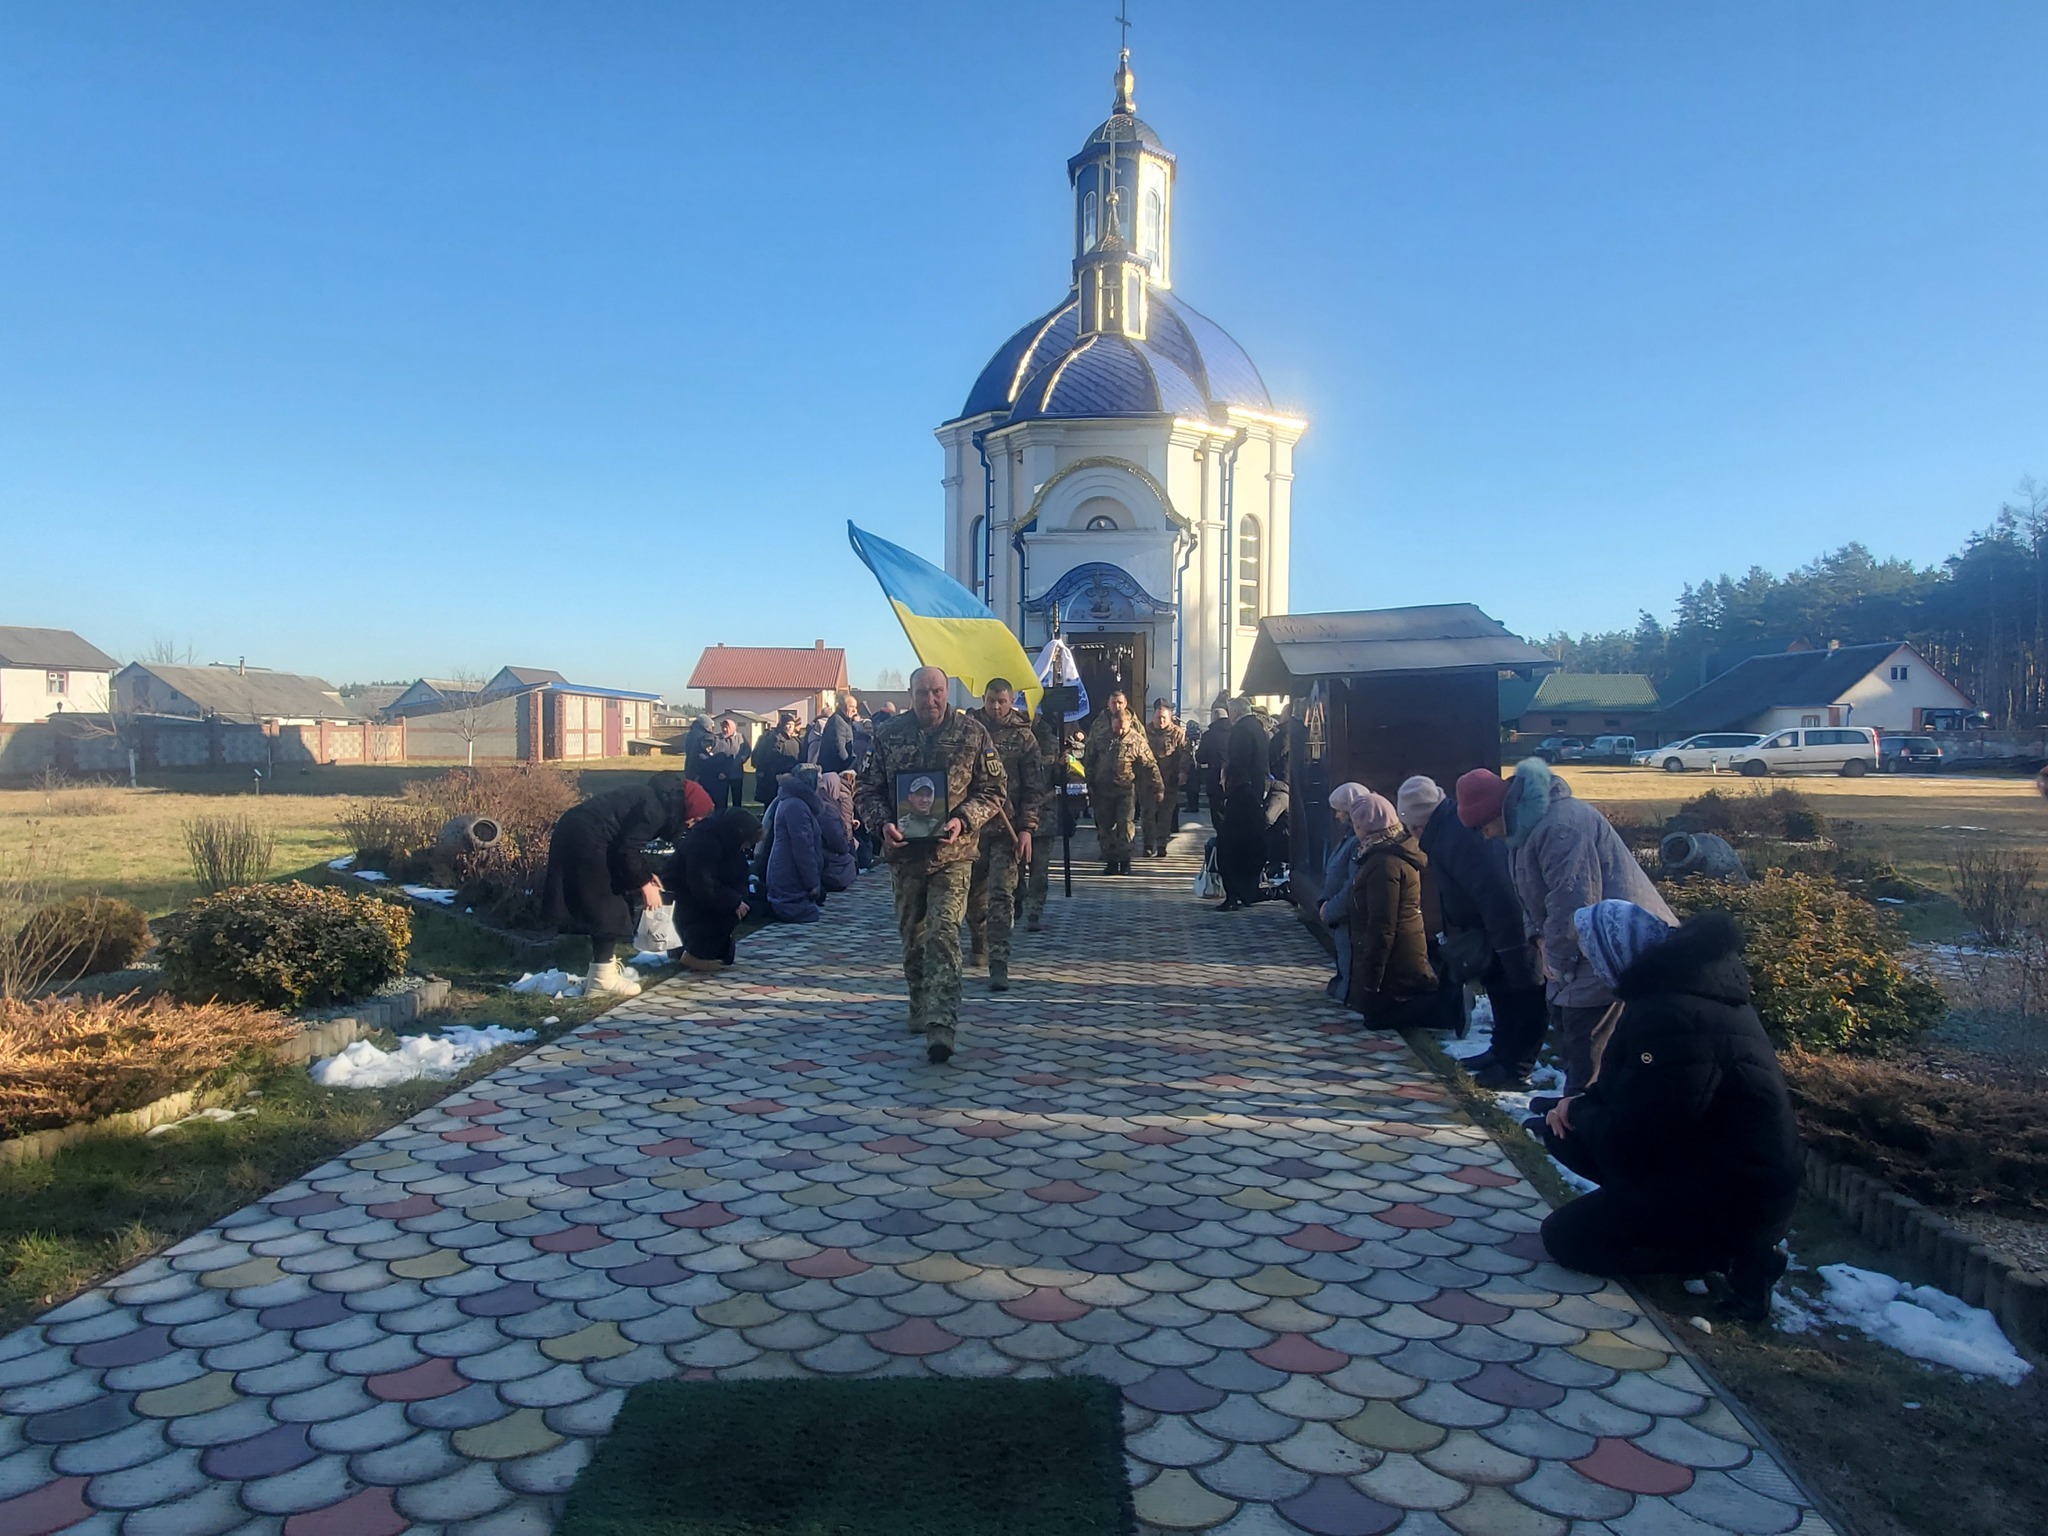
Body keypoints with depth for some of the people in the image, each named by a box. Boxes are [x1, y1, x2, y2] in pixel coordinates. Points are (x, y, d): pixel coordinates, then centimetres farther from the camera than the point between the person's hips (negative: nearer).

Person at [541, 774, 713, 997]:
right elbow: (628, 850, -20)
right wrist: (644, 883, -11)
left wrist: (647, 873, 19)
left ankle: (604, 966, 25)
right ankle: (602, 980, -1)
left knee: (602, 906, 17)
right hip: (584, 839, -10)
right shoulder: (656, 809, -16)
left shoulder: (656, 800, 14)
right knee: (606, 908, -4)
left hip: (577, 832, 10)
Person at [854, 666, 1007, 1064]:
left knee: (943, 935, -14)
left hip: (952, 854, -3)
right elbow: (868, 789, 6)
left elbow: (993, 790, 0)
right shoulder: (887, 734, 2)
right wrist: (883, 822, -13)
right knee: (911, 936, 15)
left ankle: (941, 1027, -17)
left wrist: (963, 820, -16)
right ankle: (920, 1009, 35)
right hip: (904, 852, 3)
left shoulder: (972, 733, -3)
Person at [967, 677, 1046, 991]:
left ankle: (999, 965, -12)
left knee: (1001, 895, -10)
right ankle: (979, 947, 36)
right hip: (972, 824, 3)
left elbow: (1034, 788, 0)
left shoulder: (1023, 737, 2)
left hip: (1007, 828, -3)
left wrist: (1026, 828, -9)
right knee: (974, 893, 12)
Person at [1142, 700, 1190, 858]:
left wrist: (1183, 771, -15)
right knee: (1149, 811, -2)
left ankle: (1162, 844, 13)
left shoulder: (1178, 733, 3)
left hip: (1170, 781, 0)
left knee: (1166, 812, 4)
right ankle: (1149, 845, 5)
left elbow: (1184, 754, -2)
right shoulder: (1146, 731, 6)